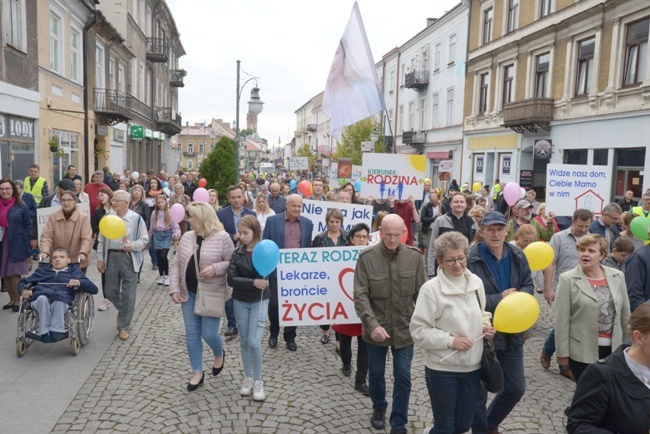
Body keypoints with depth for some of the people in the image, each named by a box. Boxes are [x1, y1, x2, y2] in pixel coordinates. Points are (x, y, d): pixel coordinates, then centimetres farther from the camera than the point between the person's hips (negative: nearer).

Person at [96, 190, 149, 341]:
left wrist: (132, 245, -20)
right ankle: (122, 309, 43)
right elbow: (102, 240, 10)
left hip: (128, 258, -3)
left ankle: (123, 327, 14)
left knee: (128, 295, 0)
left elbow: (144, 239, -2)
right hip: (111, 257, 4)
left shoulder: (136, 219, -5)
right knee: (111, 292, 10)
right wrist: (100, 258, 5)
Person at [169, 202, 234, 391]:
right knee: (191, 334, 8)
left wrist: (216, 268, -25)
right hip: (189, 293, 5)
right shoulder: (186, 237, 3)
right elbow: (176, 264, 6)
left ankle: (219, 354, 33)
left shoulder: (222, 237, -12)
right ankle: (197, 372, 23)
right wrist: (174, 288, -2)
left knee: (209, 333, -2)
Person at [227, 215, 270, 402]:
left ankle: (258, 381, 9)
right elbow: (231, 278, -12)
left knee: (254, 342, -8)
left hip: (259, 301, -3)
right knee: (244, 341, 11)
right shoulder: (237, 252, -4)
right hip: (240, 301, 3)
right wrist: (253, 283, -24)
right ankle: (248, 377, 26)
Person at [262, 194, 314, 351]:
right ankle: (273, 333, 25)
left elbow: (309, 248, 11)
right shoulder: (272, 220, -2)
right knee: (274, 303, 1)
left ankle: (290, 337, 24)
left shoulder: (307, 223, 5)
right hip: (277, 270, -2)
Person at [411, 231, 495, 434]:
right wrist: (450, 341, -21)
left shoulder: (476, 282, 0)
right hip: (442, 369, -5)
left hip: (473, 366, 5)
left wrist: (486, 326, -3)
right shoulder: (431, 288, -16)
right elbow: (418, 332, -15)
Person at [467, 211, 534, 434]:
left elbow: (528, 286, 7)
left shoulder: (517, 256, 1)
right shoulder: (471, 259, -19)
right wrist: (500, 299, -21)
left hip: (512, 332, 6)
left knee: (516, 388, 19)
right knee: (479, 392, 10)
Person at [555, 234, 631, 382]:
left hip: (613, 348, 3)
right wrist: (562, 352, -9)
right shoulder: (568, 279, -9)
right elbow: (562, 320, -9)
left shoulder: (617, 276, 3)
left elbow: (625, 313, 10)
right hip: (582, 351, -3)